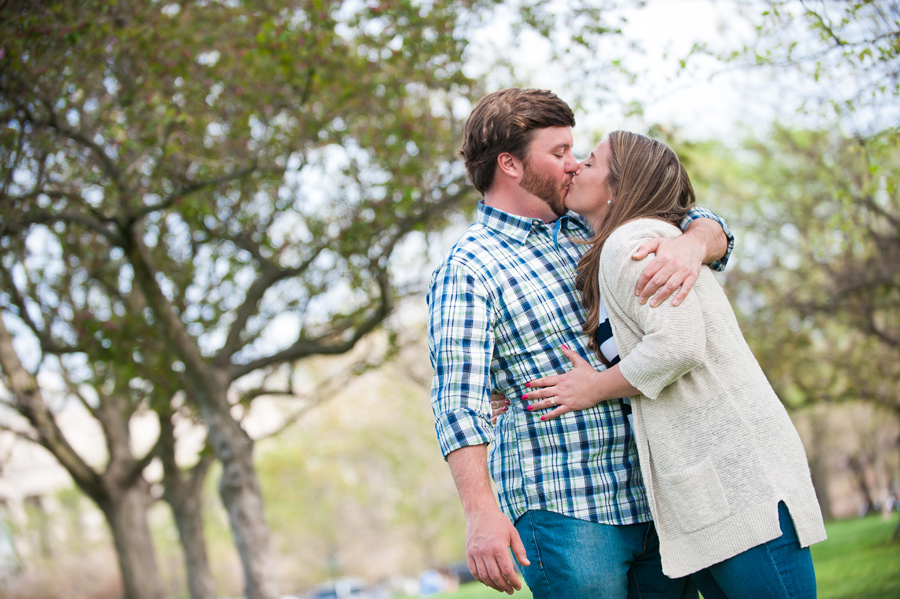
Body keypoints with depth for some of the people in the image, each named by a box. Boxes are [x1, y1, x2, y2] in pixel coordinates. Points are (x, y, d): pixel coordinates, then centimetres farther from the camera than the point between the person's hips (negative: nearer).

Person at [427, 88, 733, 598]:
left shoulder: (587, 229, 15)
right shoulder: (467, 272, -5)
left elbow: (708, 226, 14)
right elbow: (460, 399, -15)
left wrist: (692, 245, -12)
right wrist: (481, 511, -28)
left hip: (652, 499, 6)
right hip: (563, 510, -6)